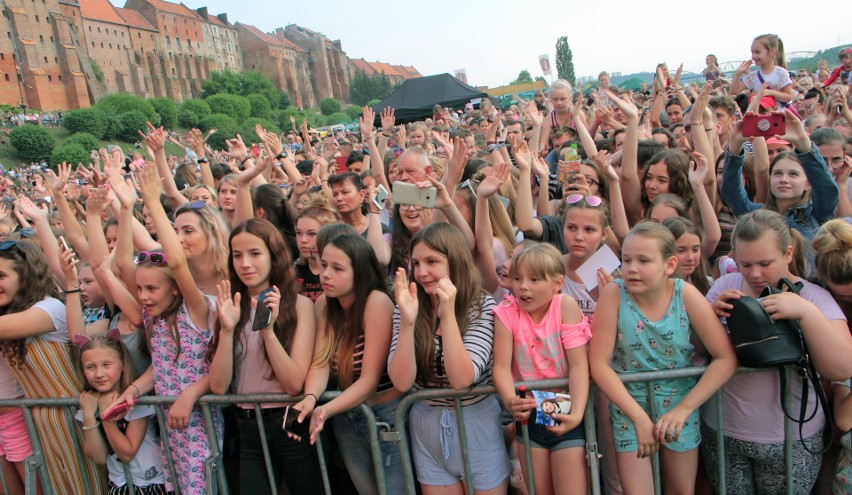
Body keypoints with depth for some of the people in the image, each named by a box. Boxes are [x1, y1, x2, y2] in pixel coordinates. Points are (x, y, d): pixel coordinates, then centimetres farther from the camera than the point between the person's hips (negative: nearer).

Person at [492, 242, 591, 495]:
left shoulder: (566, 306, -14)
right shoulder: (507, 313, -9)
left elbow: (579, 364, -16)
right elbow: (502, 366, -14)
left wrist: (576, 414, -28)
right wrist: (510, 401, -33)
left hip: (565, 415, -2)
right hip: (528, 415, 2)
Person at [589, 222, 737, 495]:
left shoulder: (685, 294, -15)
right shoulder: (614, 293, -18)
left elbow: (726, 358, -13)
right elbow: (599, 363, -18)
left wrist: (684, 409, -19)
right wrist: (639, 416, -21)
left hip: (680, 402, 2)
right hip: (629, 403, -1)